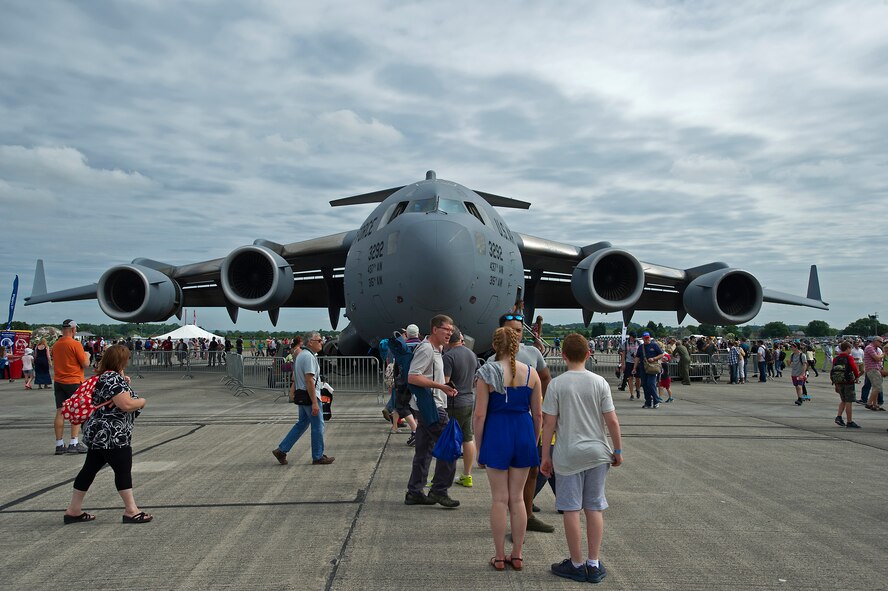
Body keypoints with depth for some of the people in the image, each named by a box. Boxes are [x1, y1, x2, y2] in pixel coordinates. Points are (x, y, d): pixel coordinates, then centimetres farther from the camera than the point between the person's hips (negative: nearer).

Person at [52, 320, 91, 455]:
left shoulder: (55, 345, 8)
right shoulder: (75, 344, -13)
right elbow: (85, 364, -11)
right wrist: (87, 356, 9)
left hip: (59, 382, 6)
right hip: (74, 382, -6)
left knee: (60, 413, 5)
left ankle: (59, 445, 8)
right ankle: (73, 444, -2)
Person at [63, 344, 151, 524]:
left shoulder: (105, 377, 12)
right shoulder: (114, 379, -19)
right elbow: (126, 405, -25)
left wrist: (124, 383, 12)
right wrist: (142, 401, -6)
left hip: (100, 433, 10)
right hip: (112, 436, -10)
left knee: (90, 469, 14)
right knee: (123, 470, -2)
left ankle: (73, 510, 21)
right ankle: (131, 511, 6)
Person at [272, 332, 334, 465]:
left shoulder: (301, 355, 14)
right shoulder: (309, 357, -19)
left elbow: (295, 377, 20)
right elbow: (309, 381, -24)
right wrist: (314, 403, -25)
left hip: (301, 396, 10)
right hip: (310, 396, -10)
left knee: (301, 424, 16)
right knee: (318, 426, 1)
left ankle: (281, 450, 16)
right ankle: (318, 457, 11)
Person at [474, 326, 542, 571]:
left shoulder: (487, 374, -8)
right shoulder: (531, 373, 0)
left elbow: (480, 415, -9)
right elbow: (538, 414, 4)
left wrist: (479, 447, 1)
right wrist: (534, 442, 17)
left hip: (496, 434, -2)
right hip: (524, 434, 3)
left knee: (499, 499, 8)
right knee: (517, 498, 13)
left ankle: (499, 557, 17)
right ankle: (517, 555, 22)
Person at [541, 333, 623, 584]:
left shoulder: (557, 384, -8)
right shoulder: (600, 382, -3)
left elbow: (549, 423, -8)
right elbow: (612, 421, -4)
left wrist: (546, 456, 1)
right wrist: (618, 451, 8)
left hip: (568, 455, -2)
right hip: (597, 453, 2)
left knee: (571, 509, 6)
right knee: (595, 509, 11)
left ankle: (577, 564, 16)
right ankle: (594, 564, 18)